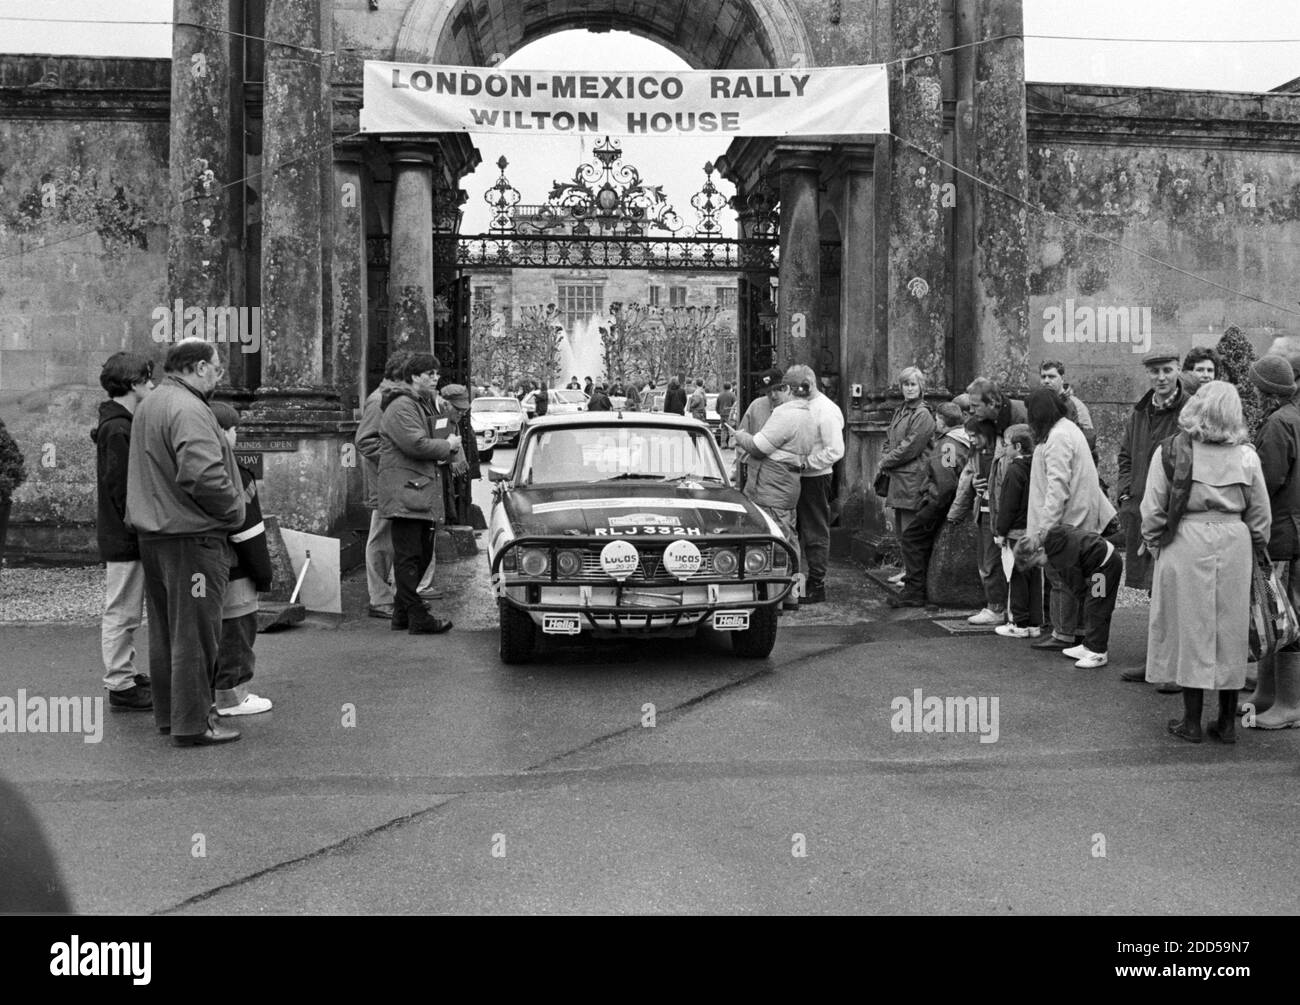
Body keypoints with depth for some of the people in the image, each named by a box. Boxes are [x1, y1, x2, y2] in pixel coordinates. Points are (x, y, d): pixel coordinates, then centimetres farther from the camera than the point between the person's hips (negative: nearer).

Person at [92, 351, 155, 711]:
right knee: (122, 611, -3)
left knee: (124, 613, 17)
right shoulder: (118, 430, -17)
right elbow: (120, 488, -21)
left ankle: (125, 675, 26)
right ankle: (120, 685, 4)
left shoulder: (118, 424, 15)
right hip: (124, 538, -10)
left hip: (119, 536, 10)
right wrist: (137, 529, -17)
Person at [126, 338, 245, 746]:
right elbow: (204, 475, -30)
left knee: (165, 628, 17)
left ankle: (168, 712, 28)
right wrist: (234, 511, -15)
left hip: (152, 531, 10)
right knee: (194, 631, -2)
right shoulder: (188, 410, -20)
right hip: (191, 535, -10)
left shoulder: (148, 404, 14)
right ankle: (192, 723, 4)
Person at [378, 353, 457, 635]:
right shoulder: (401, 407, -11)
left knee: (422, 555, 14)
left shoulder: (424, 405, 22)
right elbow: (416, 445, -22)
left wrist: (449, 446, 8)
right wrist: (448, 446, -7)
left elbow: (430, 441, 31)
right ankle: (418, 619, -7)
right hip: (405, 492, -11)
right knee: (408, 557, -7)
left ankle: (402, 614, 23)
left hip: (424, 493, 11)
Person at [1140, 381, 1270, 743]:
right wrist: (1252, 550, 19)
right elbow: (1261, 518, 6)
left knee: (1191, 631, 7)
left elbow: (1152, 511, -5)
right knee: (1230, 632, 12)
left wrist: (1155, 546, 9)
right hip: (1234, 548, 2)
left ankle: (1192, 723, 12)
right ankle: (1227, 723, 20)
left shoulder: (1170, 450, -8)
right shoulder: (1246, 456, 0)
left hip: (1185, 548, -2)